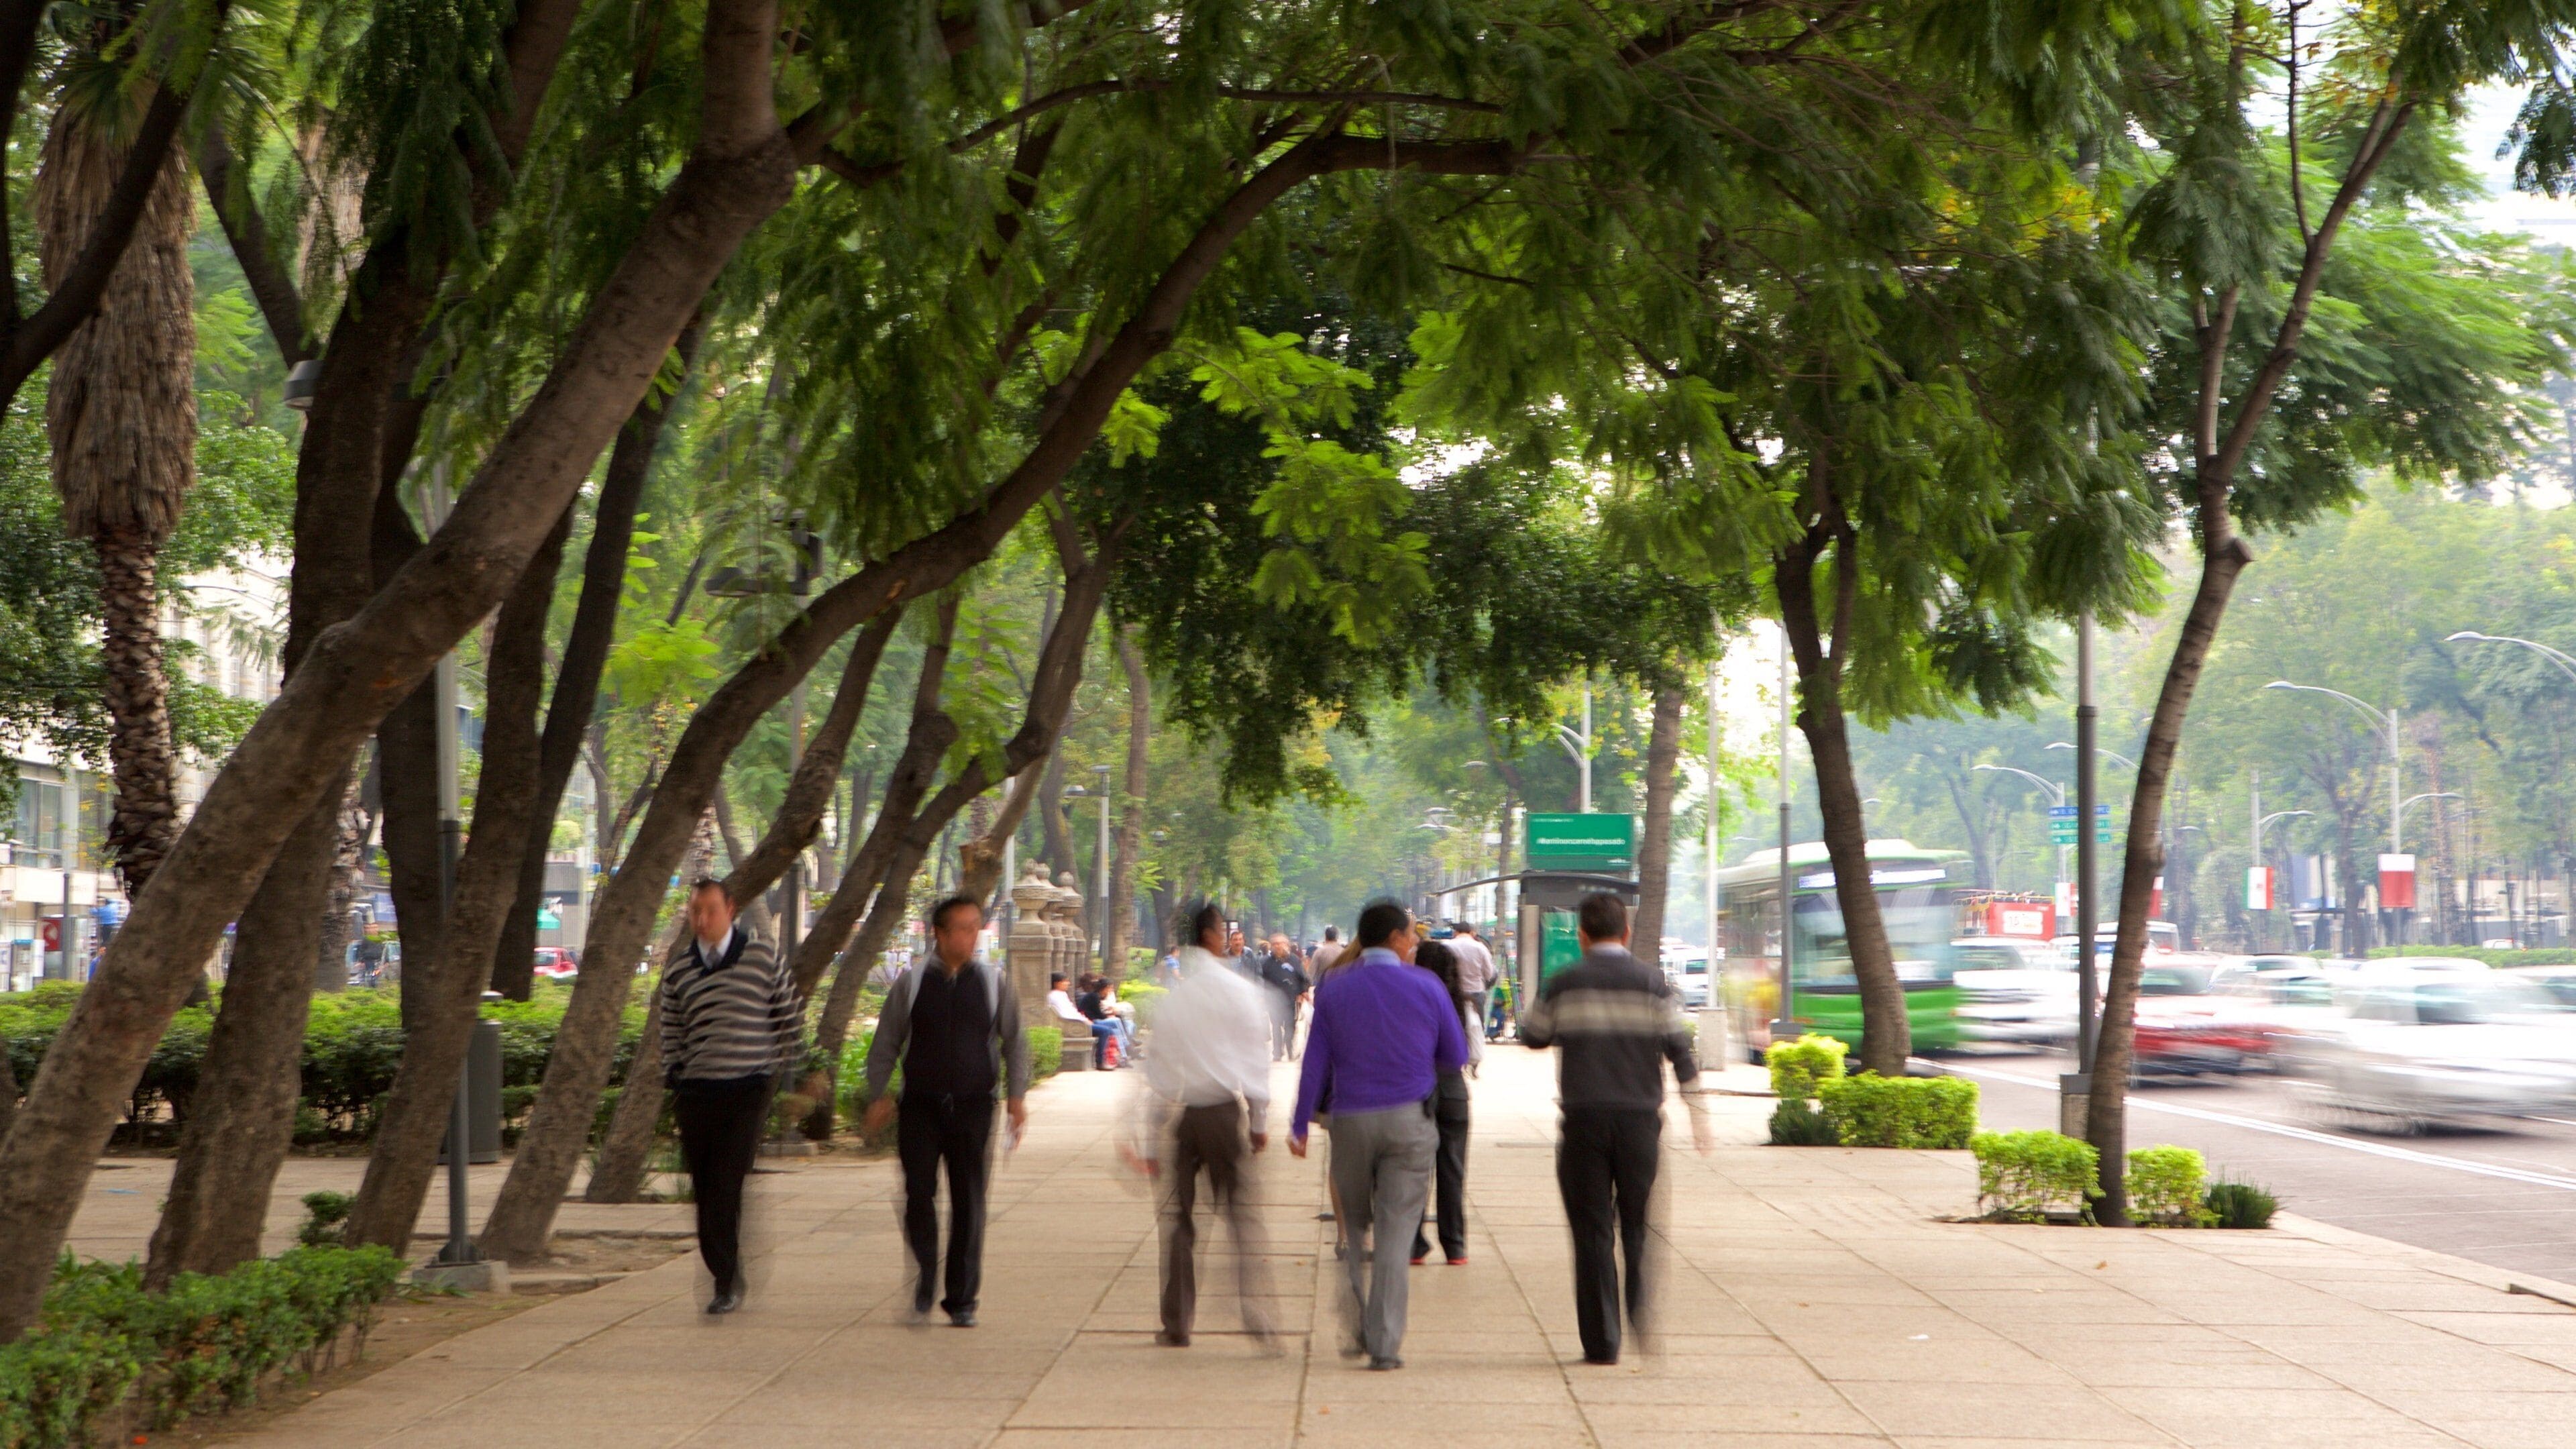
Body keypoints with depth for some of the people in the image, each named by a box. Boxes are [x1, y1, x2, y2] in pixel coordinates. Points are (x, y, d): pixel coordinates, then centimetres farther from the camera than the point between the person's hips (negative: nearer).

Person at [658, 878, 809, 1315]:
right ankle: (723, 1277, 15)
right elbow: (671, 1029, 18)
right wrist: (671, 1079, 12)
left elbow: (790, 1017, 8)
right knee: (703, 1188, 4)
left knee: (728, 1186, -12)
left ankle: (728, 1284, -7)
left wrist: (786, 1072, 7)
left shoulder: (762, 958, 1)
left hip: (748, 1090, -4)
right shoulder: (678, 966, 9)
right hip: (695, 1093, 4)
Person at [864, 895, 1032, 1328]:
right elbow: (885, 1043, 9)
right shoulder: (912, 983, 3)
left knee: (969, 1202, 2)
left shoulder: (993, 983, 5)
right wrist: (877, 1096, 1)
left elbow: (1015, 1042, 11)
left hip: (973, 1106, 1)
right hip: (920, 1106, 0)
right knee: (918, 1195, -4)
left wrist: (1017, 1096, 2)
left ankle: (962, 1300, 11)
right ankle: (922, 1290, 10)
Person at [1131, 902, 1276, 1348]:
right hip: (1227, 1111, -1)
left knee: (1177, 1219, 9)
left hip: (1177, 1115, 1)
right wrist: (1260, 1121, 9)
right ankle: (1256, 1314, -9)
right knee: (1242, 1213, 2)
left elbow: (1153, 1072, 2)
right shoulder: (1240, 991, -4)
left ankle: (1176, 1324, 11)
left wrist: (1151, 1143, 7)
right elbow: (1256, 1058, -1)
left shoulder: (1163, 997, 0)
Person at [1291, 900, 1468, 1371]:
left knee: (1353, 1226, 17)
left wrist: (1300, 1125, 6)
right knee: (1395, 1231, 1)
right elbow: (1457, 1056, 7)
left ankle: (1356, 1329, 12)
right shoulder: (1425, 987, -1)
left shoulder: (1333, 988, 2)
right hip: (1409, 1120, -1)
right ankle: (1385, 1345, -3)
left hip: (1351, 1120, 1)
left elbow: (1315, 1062, 1)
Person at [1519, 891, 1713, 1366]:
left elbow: (1533, 1037, 15)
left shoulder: (1562, 986, 2)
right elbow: (1680, 1051, 0)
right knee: (1640, 1228, 13)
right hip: (1640, 1118, 1)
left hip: (1583, 1119, -1)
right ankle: (1646, 1322, -1)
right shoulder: (1652, 984, 2)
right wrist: (1698, 1114, 5)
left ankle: (1601, 1342, 2)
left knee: (1592, 1231, 3)